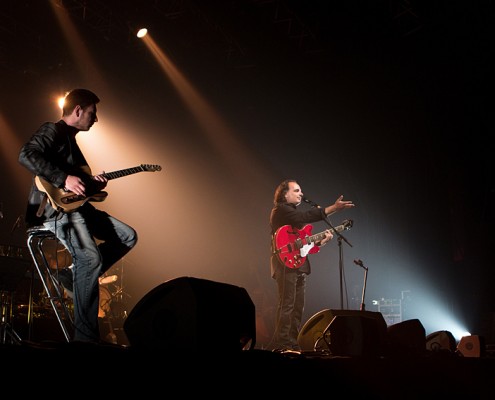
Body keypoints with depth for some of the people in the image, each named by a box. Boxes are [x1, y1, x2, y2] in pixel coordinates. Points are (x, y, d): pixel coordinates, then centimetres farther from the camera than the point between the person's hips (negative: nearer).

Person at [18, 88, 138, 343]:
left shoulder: (71, 140, 24)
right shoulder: (52, 131, -5)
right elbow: (26, 155, -25)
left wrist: (93, 184, 7)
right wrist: (65, 178, -27)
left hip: (76, 205, 10)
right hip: (54, 207, -10)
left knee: (128, 237, 7)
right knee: (91, 258, -30)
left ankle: (75, 276, 1)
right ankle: (86, 338, -26)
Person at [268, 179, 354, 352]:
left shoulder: (295, 212, 25)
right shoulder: (280, 210, -5)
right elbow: (306, 217, -23)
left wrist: (321, 240, 8)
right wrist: (333, 208, -29)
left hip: (298, 264, 10)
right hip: (286, 263, -10)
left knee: (298, 306, 8)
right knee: (287, 304, -14)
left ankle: (292, 343, 11)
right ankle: (281, 344, -13)